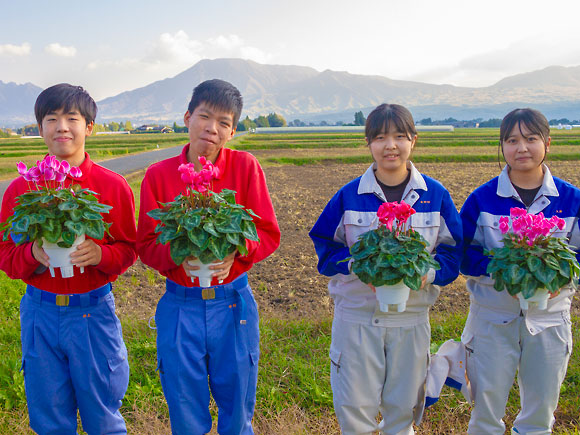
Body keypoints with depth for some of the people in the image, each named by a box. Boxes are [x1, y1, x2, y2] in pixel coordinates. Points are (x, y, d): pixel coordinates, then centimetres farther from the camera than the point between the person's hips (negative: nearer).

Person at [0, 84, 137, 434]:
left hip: (94, 312, -1)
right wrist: (34, 254, -16)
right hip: (40, 314, 2)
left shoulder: (114, 186, -5)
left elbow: (129, 250, 0)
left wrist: (99, 253, -20)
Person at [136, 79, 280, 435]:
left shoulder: (245, 166, -5)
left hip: (233, 303, 0)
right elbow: (148, 244, -2)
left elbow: (268, 234, -4)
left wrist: (235, 252, -22)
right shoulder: (159, 175, -3)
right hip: (180, 306, 1)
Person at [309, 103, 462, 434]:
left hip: (411, 317, 1)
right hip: (357, 315, -1)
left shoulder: (435, 195, 0)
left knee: (403, 407, 15)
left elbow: (454, 251, 3)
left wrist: (425, 273, -17)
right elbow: (326, 248, 1)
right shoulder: (349, 196, -3)